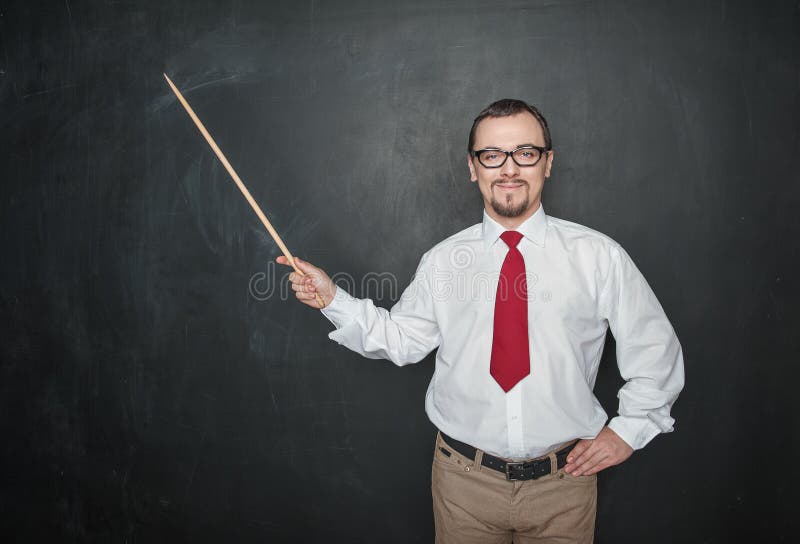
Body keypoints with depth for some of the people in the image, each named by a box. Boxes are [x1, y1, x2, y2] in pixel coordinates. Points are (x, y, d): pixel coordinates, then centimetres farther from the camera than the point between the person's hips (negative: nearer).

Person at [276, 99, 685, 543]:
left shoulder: (599, 256, -6)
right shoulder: (442, 260, -2)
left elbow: (656, 351, 3)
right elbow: (400, 339, 3)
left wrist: (628, 430, -1)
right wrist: (332, 299, -6)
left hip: (564, 479, 0)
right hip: (465, 478, 1)